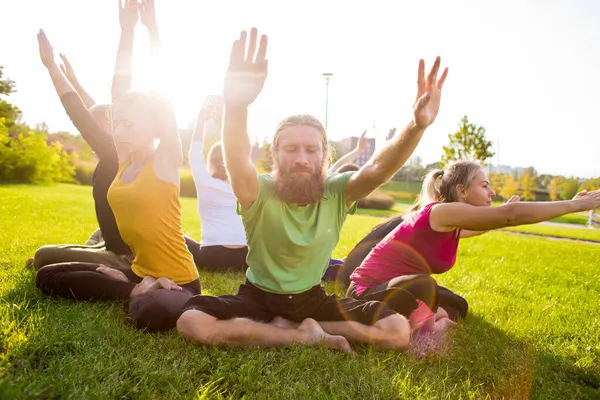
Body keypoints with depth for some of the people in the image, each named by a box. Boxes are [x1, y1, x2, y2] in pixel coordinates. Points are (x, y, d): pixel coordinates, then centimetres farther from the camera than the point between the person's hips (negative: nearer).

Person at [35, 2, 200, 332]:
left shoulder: (166, 160, -12)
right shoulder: (124, 159, 6)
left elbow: (164, 105, -22)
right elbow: (83, 116, 11)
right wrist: (51, 65, 12)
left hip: (177, 281, -7)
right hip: (139, 271, 8)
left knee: (151, 312, -40)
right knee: (47, 277, 6)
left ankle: (140, 295, -5)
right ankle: (137, 289, -2)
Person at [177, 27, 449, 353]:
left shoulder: (337, 192, -13)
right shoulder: (259, 192, -19)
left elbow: (378, 169, -32)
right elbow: (237, 162, -41)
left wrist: (416, 127, -51)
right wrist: (236, 108, -62)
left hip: (312, 298, 2)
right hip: (259, 296, -1)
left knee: (398, 331, -15)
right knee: (192, 322, -30)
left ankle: (286, 327, -6)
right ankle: (306, 334, -17)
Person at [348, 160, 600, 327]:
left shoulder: (450, 223, 7)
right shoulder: (441, 211, -22)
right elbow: (512, 215, -28)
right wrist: (576, 205, -23)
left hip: (395, 288, 10)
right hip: (369, 293, -10)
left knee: (458, 307, 23)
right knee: (422, 285, -40)